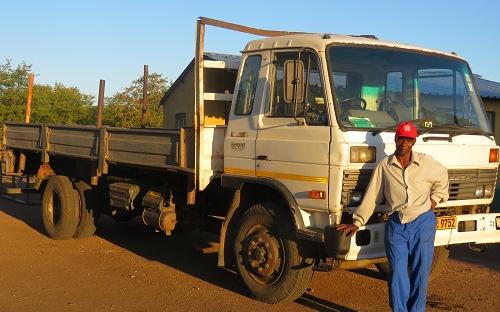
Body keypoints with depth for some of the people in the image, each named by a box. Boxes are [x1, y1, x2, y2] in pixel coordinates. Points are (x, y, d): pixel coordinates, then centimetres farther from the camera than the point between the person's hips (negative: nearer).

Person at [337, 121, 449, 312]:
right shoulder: (384, 166, 2)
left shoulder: (427, 163, 2)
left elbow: (442, 177, 24)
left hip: (422, 224, 0)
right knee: (397, 273, -3)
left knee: (420, 273, 5)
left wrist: (434, 199, 13)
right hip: (396, 225, 0)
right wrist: (357, 223, 5)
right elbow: (371, 197, 5)